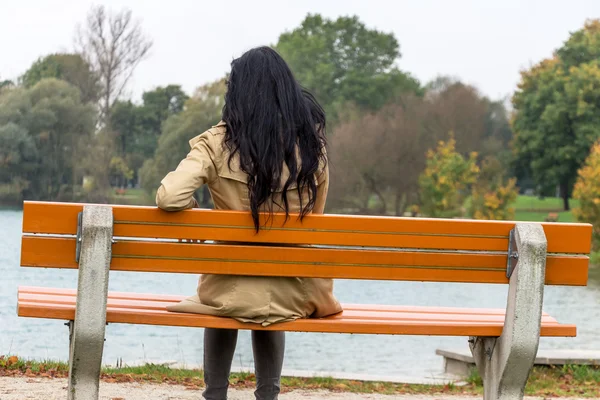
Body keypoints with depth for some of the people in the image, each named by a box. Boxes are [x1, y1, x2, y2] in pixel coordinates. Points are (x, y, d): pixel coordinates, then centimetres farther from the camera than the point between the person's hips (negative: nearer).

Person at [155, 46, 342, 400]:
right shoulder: (312, 142, -4)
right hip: (299, 295, 2)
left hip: (237, 293, -2)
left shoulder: (218, 143, -14)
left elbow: (170, 198, -26)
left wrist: (199, 212, -5)